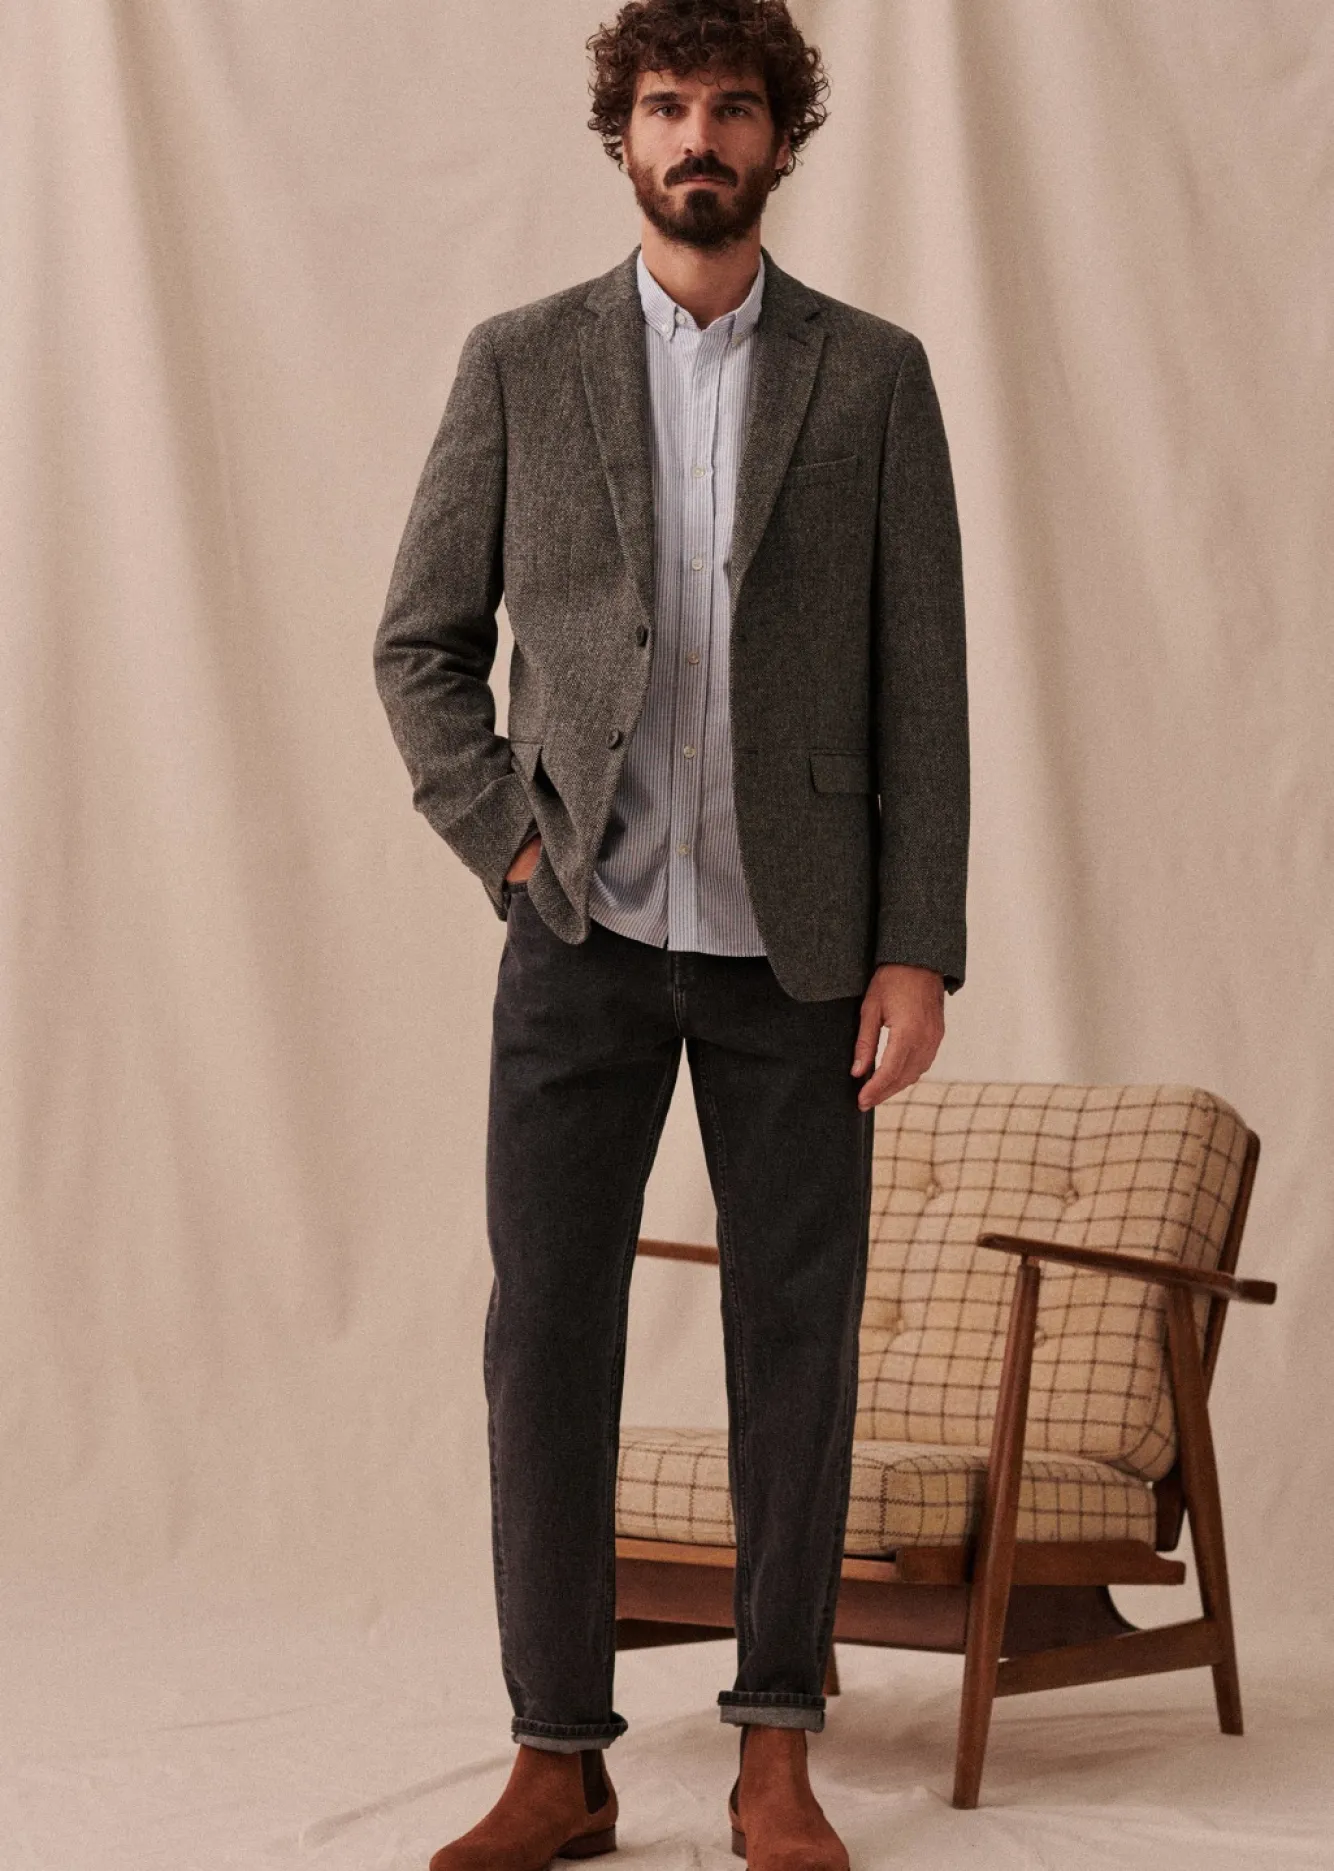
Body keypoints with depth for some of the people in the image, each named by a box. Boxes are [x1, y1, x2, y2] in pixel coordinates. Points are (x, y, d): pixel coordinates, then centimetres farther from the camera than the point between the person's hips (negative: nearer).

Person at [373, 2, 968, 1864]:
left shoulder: (872, 375, 4)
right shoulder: (522, 363, 5)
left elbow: (920, 681, 1)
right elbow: (421, 644, 8)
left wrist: (918, 949, -5)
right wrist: (512, 840, -5)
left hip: (795, 943, 0)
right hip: (584, 939, 0)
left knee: (798, 1339, 3)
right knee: (545, 1337, 0)